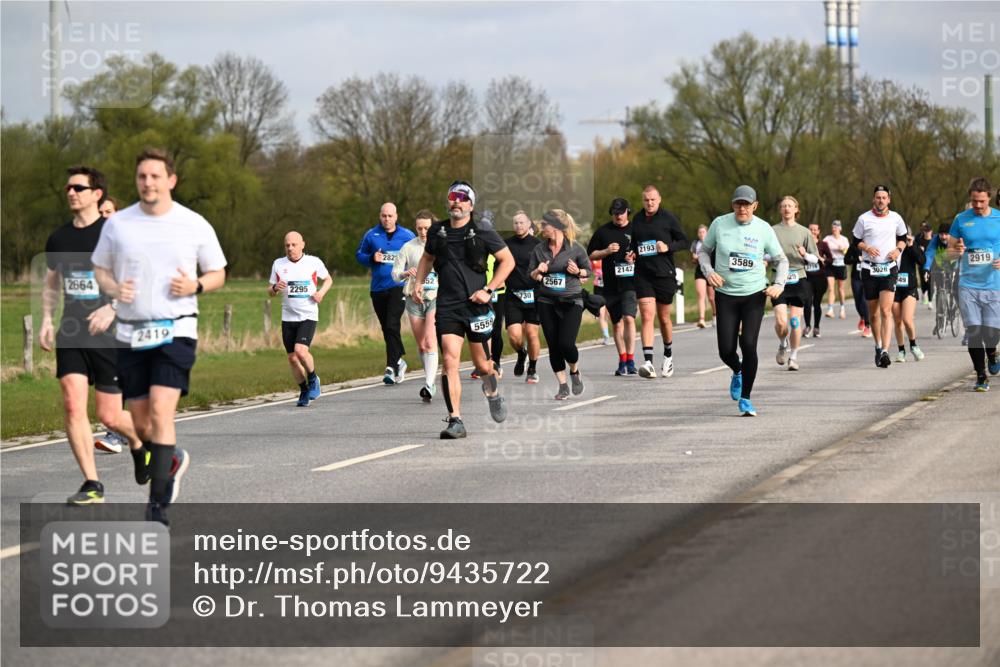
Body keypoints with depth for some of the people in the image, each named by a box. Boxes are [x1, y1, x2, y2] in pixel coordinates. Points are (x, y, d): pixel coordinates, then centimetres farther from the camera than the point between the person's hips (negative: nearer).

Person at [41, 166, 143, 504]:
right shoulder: (59, 237, 9)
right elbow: (51, 285, 22)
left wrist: (112, 309, -24)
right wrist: (46, 319, 5)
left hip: (109, 336, -4)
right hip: (70, 336, 4)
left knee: (109, 416, 0)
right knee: (73, 405, -12)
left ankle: (138, 441, 35)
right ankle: (92, 485, -7)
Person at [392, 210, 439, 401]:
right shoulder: (408, 247, 3)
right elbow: (395, 273, 5)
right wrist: (406, 274, -16)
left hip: (435, 298, -3)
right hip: (414, 298, 3)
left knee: (430, 342, -18)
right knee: (421, 345, 9)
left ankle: (429, 385, -24)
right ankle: (431, 381, 25)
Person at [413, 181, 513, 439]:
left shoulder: (482, 233, -4)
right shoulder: (437, 232, 7)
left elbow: (508, 260, 2)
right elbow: (427, 258, 26)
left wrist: (488, 289, -6)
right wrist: (419, 283, 11)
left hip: (476, 305, -2)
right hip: (447, 307, 2)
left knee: (482, 364, 8)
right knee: (450, 361, -14)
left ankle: (493, 393, 44)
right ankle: (455, 420, -14)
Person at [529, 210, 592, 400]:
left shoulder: (575, 248, -6)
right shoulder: (539, 250, 3)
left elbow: (588, 270, 7)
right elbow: (531, 275, 10)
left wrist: (578, 272, -14)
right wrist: (538, 272, -12)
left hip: (571, 301, -3)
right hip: (547, 302, 3)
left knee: (566, 343, -13)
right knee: (553, 346, 1)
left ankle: (575, 372, 18)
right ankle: (563, 385, 14)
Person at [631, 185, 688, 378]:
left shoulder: (668, 218, -3)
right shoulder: (637, 219, 9)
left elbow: (684, 242, 1)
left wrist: (668, 247, -16)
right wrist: (632, 252, 3)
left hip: (664, 274, -2)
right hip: (643, 275, 2)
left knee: (664, 317, 11)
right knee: (647, 316, -12)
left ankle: (668, 355, 35)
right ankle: (648, 362, -19)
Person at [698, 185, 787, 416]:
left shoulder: (763, 229, -2)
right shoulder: (720, 224, -2)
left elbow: (781, 260, 8)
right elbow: (704, 251, 11)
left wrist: (779, 285, -7)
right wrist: (709, 272, -7)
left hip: (755, 294, -1)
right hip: (726, 295, 1)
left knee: (748, 345, -13)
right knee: (726, 351, -4)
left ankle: (745, 398, 2)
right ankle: (738, 372, 34)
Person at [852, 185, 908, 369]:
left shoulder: (895, 218, 5)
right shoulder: (864, 219, 2)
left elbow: (903, 238, 18)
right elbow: (856, 241, 9)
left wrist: (898, 250, -2)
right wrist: (867, 248, -11)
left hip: (889, 269, -1)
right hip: (869, 269, 1)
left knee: (886, 310, -16)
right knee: (873, 313, 8)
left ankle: (885, 351, -23)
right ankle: (878, 346, 29)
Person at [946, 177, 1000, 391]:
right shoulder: (961, 220, 6)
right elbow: (950, 251, 12)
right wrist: (957, 252, -11)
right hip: (968, 285, 1)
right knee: (974, 331, -5)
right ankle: (981, 376, 8)